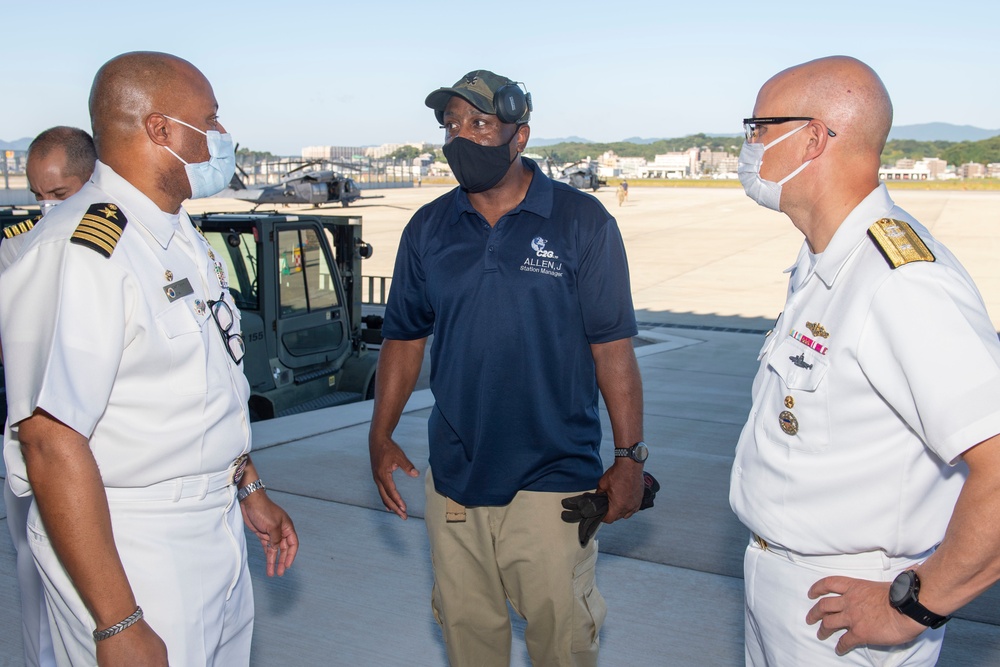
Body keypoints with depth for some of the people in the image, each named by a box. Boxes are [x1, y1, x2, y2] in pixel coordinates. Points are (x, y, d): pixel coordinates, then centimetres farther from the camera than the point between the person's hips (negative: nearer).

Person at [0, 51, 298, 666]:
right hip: (128, 553, -9)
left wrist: (249, 489, 20)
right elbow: (52, 442, -26)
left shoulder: (184, 239, 10)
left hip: (217, 528, 9)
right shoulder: (78, 252, -21)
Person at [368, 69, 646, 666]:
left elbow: (612, 347, -6)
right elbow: (405, 337, 11)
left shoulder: (583, 221, -6)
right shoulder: (428, 229, 4)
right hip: (454, 477, 4)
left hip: (554, 477, -3)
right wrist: (381, 436, 4)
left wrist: (631, 456, -8)